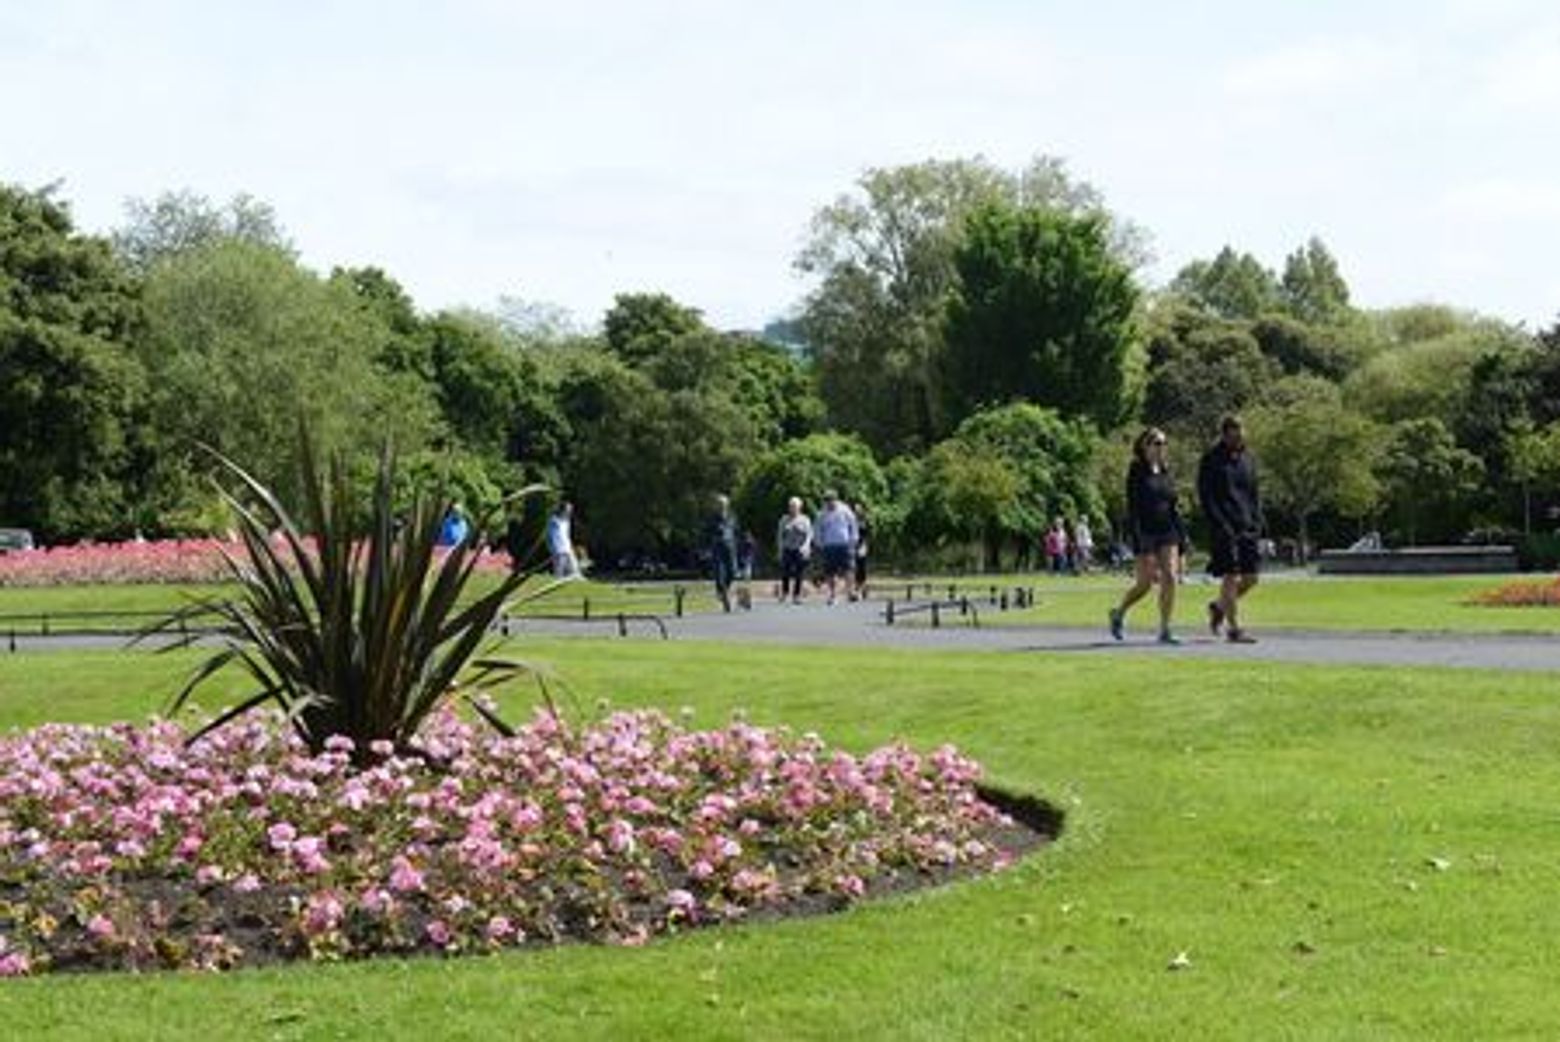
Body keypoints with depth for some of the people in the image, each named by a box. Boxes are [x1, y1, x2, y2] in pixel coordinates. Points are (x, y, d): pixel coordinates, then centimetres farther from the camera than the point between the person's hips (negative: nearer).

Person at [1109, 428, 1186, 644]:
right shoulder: (1137, 473, -6)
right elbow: (1132, 510, -12)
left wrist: (1181, 542, 10)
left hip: (1167, 533, 5)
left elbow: (1174, 507, 14)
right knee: (1144, 584, -1)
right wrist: (1138, 548, -19)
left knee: (1169, 579, -9)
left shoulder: (1166, 473, 11)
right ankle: (1118, 614, 26)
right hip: (1145, 533, -5)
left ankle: (1165, 630, -5)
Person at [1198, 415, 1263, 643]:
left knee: (1250, 577, 4)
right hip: (1224, 528, -6)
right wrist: (1221, 525, -16)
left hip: (1247, 527, 6)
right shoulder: (1211, 459, -4)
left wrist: (1257, 521, 6)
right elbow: (1205, 495, -8)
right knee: (1231, 577, -8)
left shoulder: (1247, 459, 14)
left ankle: (1219, 607, 27)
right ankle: (1234, 628, -3)